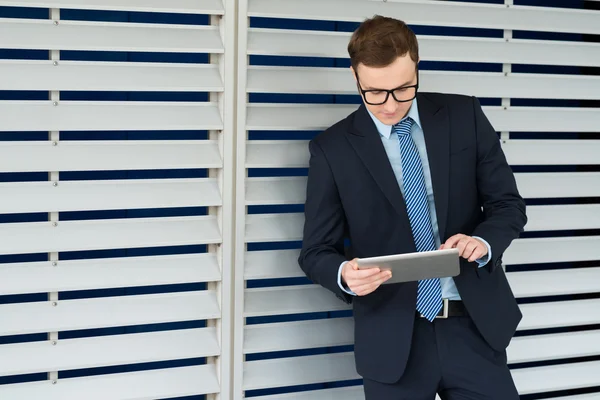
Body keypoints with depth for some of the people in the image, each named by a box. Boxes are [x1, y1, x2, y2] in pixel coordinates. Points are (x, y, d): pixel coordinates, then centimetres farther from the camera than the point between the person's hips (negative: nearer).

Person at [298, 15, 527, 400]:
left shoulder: (464, 116, 2)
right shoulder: (332, 148, -2)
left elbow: (508, 204, 5)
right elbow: (316, 251, 1)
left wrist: (484, 242, -17)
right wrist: (345, 274, -23)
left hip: (474, 325, 1)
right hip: (392, 339, -1)